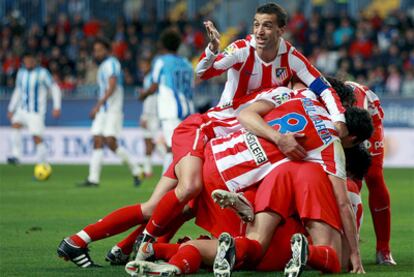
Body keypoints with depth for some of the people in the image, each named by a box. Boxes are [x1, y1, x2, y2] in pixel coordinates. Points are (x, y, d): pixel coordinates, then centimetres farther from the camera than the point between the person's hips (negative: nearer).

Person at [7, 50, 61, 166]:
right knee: (15, 125, -20)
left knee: (37, 137, -11)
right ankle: (15, 155, -21)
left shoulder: (42, 73, -8)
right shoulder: (21, 72, 9)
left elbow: (55, 89, -5)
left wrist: (57, 107, -13)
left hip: (37, 111, -5)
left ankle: (42, 163, -1)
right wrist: (11, 109, 18)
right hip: (23, 108, 5)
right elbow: (17, 91, 20)